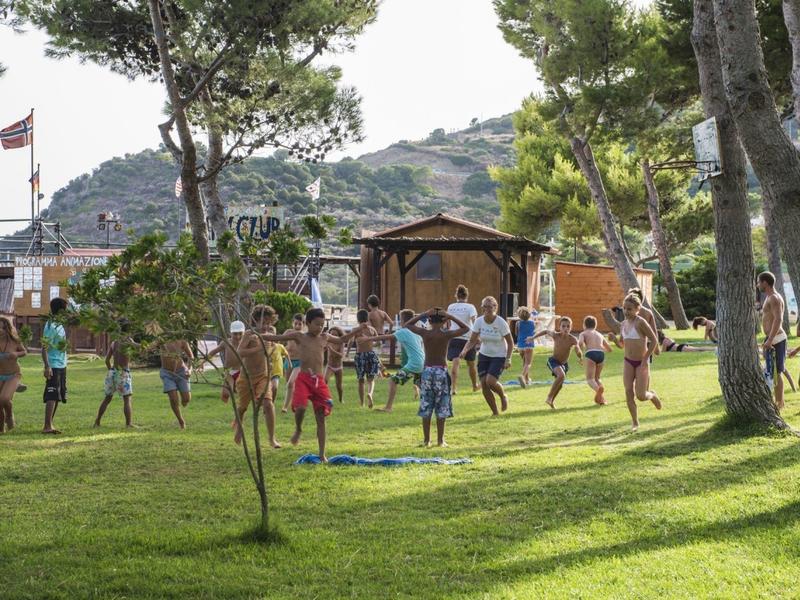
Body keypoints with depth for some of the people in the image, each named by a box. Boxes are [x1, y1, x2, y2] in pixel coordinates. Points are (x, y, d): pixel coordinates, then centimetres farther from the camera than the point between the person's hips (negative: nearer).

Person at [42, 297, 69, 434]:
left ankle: (50, 424, 17)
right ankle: (47, 426, -13)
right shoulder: (50, 327, -15)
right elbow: (44, 348, -19)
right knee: (52, 396, -12)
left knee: (57, 396, 11)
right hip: (54, 365, -10)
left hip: (61, 365, 10)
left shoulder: (60, 325, 14)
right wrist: (47, 367, -26)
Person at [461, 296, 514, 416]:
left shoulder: (501, 322, -17)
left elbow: (510, 343, -9)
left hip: (499, 356, -4)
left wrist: (508, 359, -18)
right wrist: (465, 350, -25)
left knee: (490, 381, -23)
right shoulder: (479, 321, -8)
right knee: (483, 384, -5)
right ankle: (495, 412, 14)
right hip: (484, 355, 4)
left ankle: (503, 396, 11)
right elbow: (472, 340, -5)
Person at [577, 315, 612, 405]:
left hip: (591, 354, -4)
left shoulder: (583, 333, 19)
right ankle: (600, 398, 1)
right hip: (601, 354, 4)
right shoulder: (599, 335, 31)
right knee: (596, 377, 21)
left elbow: (580, 343, -5)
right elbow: (609, 349, 36)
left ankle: (598, 389, -42)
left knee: (590, 379, -8)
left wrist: (583, 352, 11)